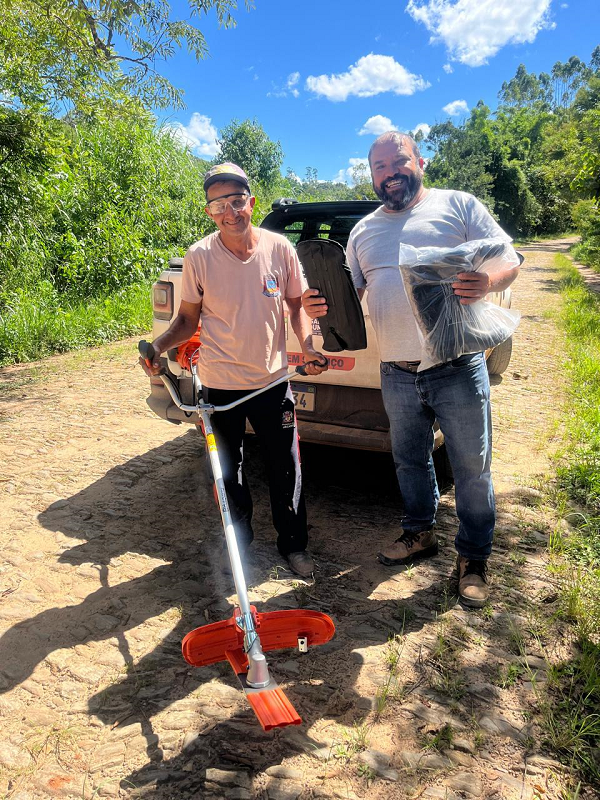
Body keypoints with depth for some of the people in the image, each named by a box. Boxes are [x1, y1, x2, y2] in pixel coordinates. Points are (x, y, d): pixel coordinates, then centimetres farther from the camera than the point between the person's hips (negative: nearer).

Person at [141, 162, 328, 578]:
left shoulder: (279, 248, -6)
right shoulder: (200, 256, -8)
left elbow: (296, 304, 6)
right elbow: (188, 318, 0)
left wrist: (308, 346, -9)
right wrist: (159, 346, -17)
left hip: (272, 380, 1)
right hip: (220, 383, 0)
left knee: (286, 469, 11)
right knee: (228, 470, 14)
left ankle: (294, 544, 31)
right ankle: (238, 542, 36)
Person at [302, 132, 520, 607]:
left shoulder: (458, 205, 3)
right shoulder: (363, 231, 16)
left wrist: (486, 283, -24)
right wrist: (321, 304, -7)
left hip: (458, 367, -4)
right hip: (396, 374, 4)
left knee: (472, 467, 4)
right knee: (410, 460, 17)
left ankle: (474, 557, 22)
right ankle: (420, 534, 38)